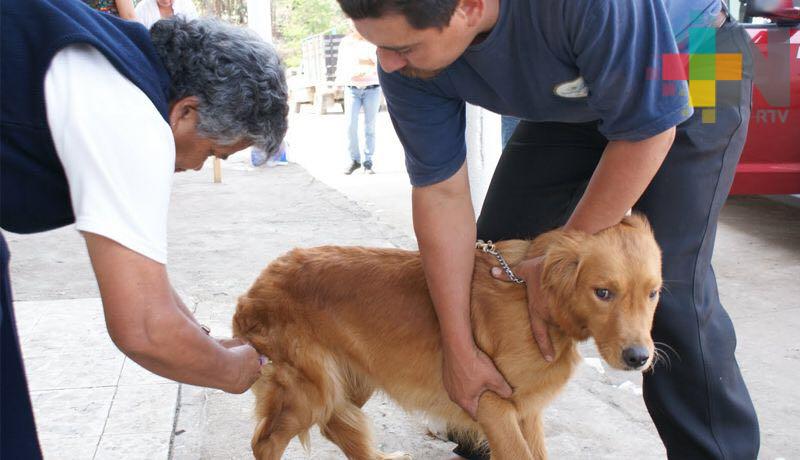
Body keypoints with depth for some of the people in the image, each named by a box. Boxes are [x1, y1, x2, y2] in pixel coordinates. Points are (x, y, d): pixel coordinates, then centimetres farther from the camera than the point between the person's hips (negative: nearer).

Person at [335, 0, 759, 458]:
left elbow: (649, 128, -30)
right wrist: (460, 350, -18)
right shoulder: (405, 61, -24)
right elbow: (440, 193, -19)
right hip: (572, 102, 5)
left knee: (670, 290, -17)